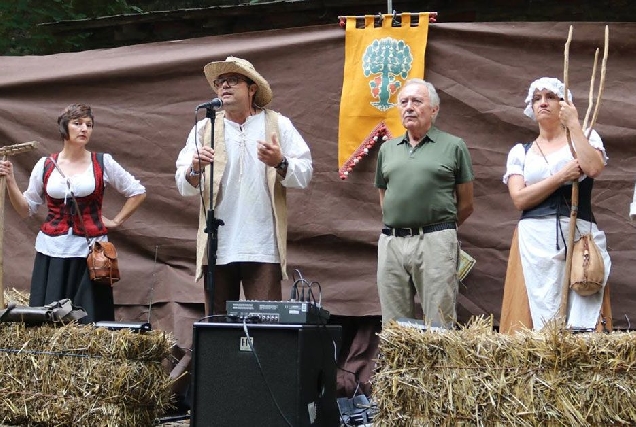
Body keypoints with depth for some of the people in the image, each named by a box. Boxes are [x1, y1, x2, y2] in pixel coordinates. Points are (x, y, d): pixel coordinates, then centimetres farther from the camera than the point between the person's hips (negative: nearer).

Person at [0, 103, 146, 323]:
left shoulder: (103, 163, 3)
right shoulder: (45, 165, 7)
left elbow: (138, 192, 11)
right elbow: (25, 210, 11)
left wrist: (116, 221, 6)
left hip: (90, 250, -1)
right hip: (52, 252, 1)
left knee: (90, 321, -3)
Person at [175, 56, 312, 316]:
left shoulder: (279, 125, 8)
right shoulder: (204, 129, 12)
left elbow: (304, 174, 1)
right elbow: (184, 185, 4)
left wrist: (279, 163, -19)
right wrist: (195, 169, -18)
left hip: (263, 248, -2)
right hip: (217, 247, 2)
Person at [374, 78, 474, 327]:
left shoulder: (453, 147, 5)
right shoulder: (388, 149, 17)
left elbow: (465, 204, 8)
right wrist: (398, 226, 14)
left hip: (435, 241, -4)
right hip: (391, 242, 4)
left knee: (439, 324, -4)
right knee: (393, 326, 7)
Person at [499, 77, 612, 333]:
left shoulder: (586, 137, 14)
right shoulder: (520, 152, 17)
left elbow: (593, 168, -9)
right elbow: (519, 199, 1)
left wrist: (573, 125, -3)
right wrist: (562, 176, -7)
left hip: (581, 236, -1)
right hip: (536, 241, 1)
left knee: (583, 317, -11)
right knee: (537, 311, -8)